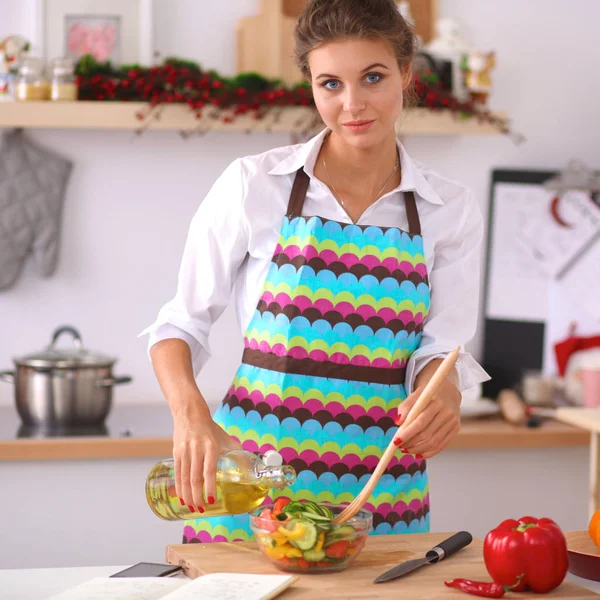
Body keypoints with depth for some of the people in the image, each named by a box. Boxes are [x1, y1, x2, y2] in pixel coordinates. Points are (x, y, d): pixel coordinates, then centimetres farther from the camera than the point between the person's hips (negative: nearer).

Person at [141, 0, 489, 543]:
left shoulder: (451, 210, 3)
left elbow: (442, 349, 1)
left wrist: (441, 394, -23)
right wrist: (191, 414, -17)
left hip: (380, 495, 2)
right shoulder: (253, 186, -3)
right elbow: (182, 324, 2)